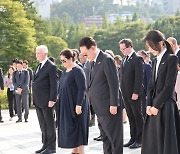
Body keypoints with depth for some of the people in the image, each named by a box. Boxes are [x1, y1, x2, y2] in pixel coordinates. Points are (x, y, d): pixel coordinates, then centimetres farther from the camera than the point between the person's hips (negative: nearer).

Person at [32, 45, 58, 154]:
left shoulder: (51, 67, -12)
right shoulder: (39, 66, 15)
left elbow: (54, 85, -15)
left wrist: (52, 100, -19)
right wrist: (35, 99, 13)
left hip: (46, 101, -8)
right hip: (38, 102, 8)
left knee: (49, 124, 1)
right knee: (43, 125, 14)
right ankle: (45, 145, 21)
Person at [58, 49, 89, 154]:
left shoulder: (77, 70, -15)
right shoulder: (66, 71, 11)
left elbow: (82, 88, -19)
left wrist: (79, 105, -22)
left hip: (75, 105, -9)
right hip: (66, 104, 9)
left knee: (77, 127, -3)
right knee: (68, 128, 11)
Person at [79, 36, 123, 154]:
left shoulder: (107, 60, -14)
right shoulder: (93, 62, 13)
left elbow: (114, 83, -17)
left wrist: (113, 104, -19)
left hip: (110, 108, -9)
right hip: (100, 109, 9)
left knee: (114, 137, -2)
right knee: (105, 137, 14)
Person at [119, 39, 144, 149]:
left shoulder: (137, 59, -11)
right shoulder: (124, 59, 14)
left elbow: (139, 77, -16)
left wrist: (136, 93, -19)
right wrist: (121, 91, 11)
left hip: (135, 94, -8)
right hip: (126, 94, 8)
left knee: (138, 117, 0)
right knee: (131, 117, 12)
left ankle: (140, 140, 6)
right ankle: (133, 138, 18)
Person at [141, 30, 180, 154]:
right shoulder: (155, 61, 15)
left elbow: (169, 86, -13)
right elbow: (152, 85, 14)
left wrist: (156, 105, -13)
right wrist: (149, 105, 1)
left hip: (166, 106, -7)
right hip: (154, 107, 7)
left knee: (165, 140, -4)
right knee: (152, 141, 6)